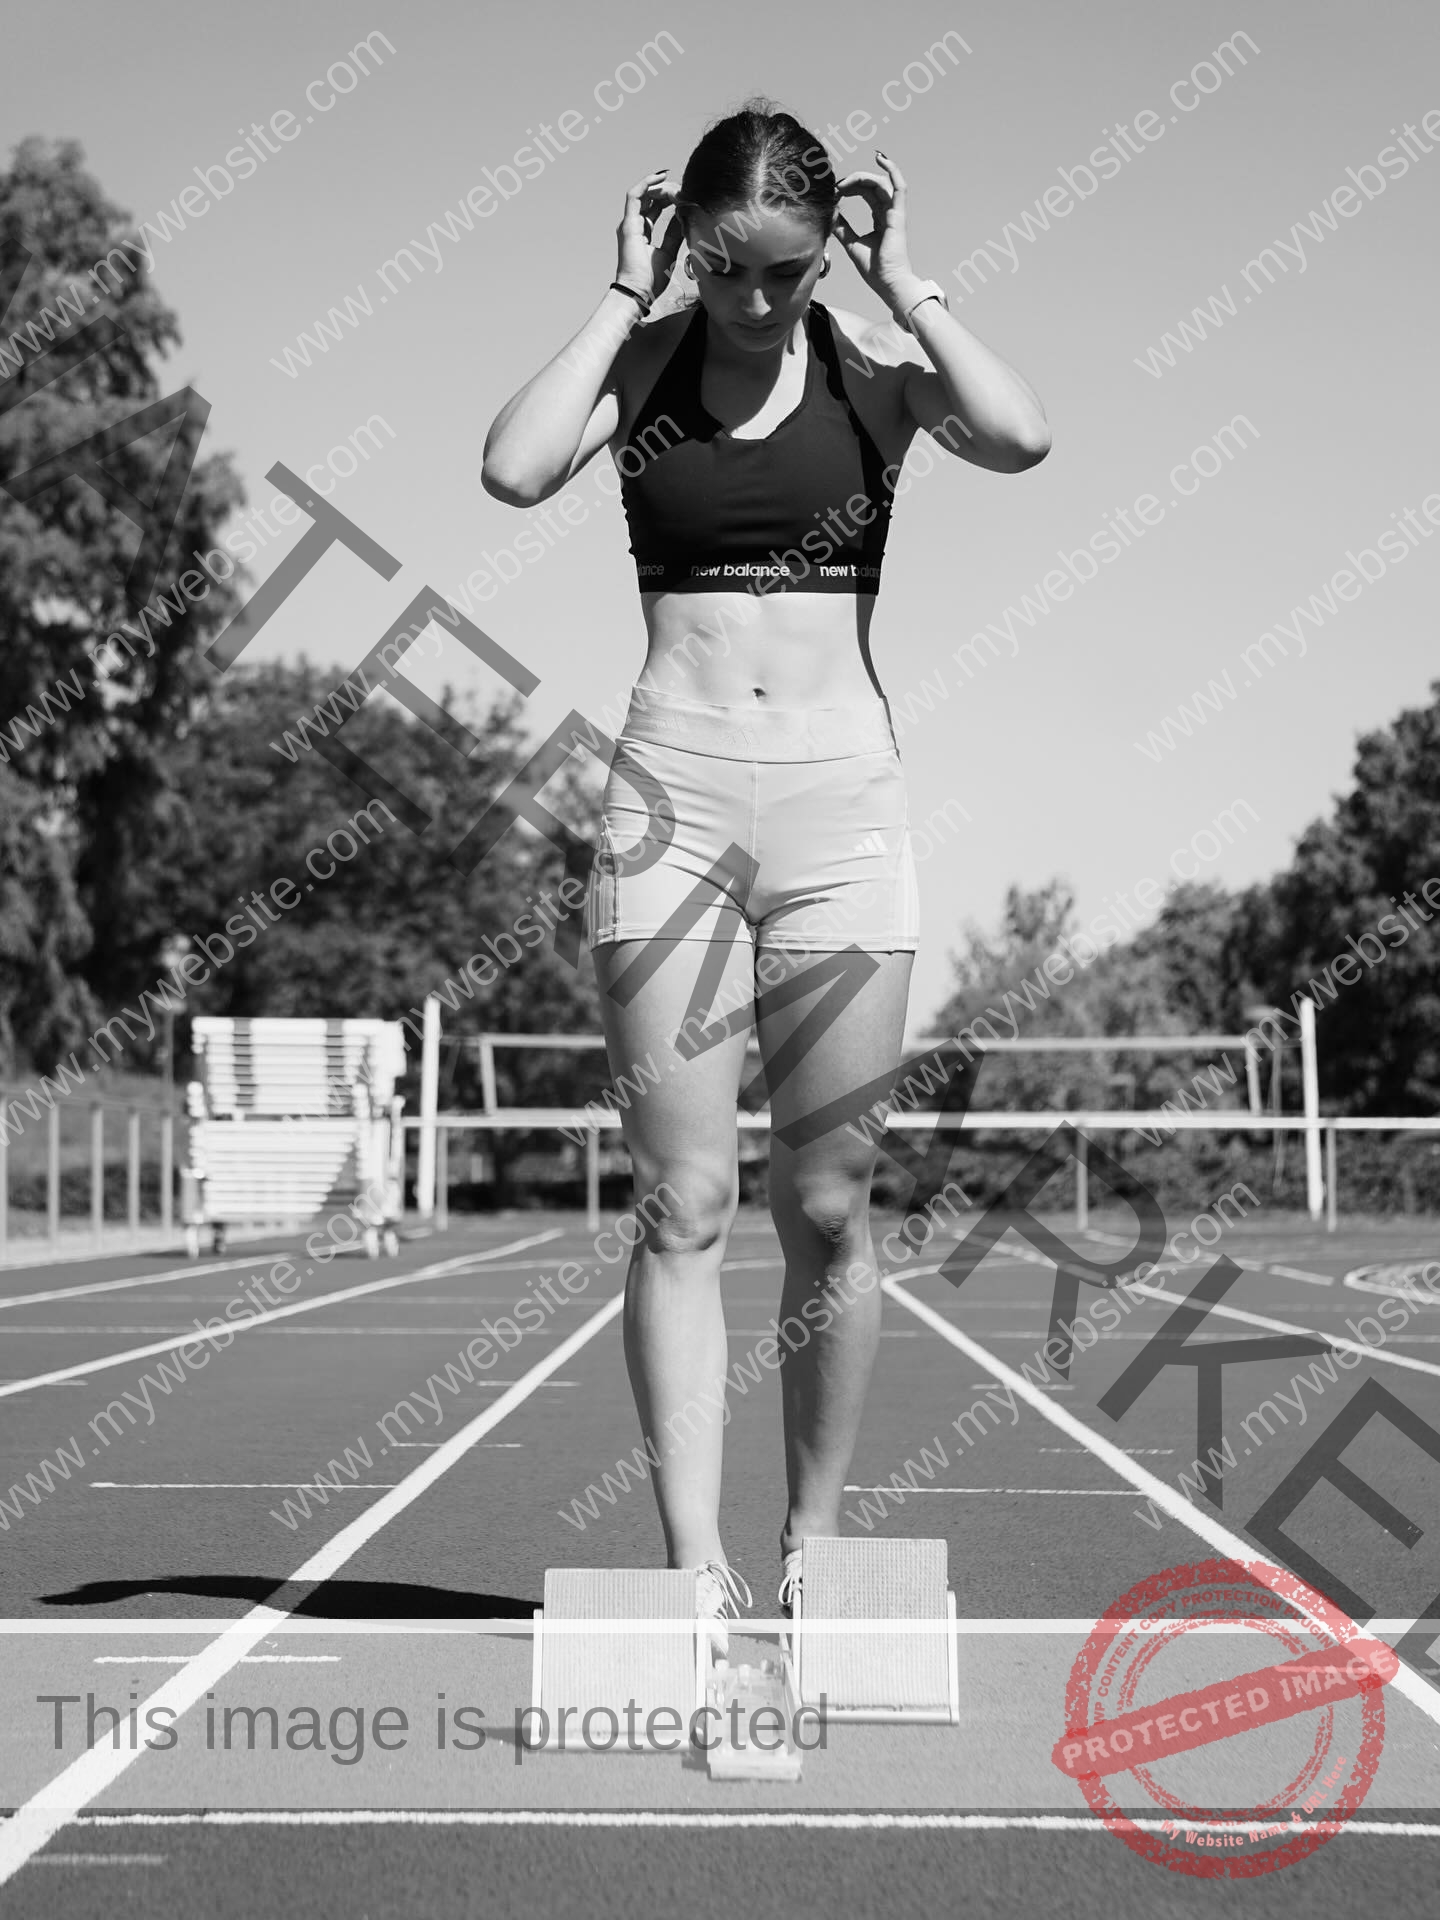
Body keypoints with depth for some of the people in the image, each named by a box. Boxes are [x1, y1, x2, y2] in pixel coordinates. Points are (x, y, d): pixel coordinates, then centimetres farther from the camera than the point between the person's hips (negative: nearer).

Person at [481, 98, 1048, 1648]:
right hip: (670, 792, 0)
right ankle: (696, 1565, -3)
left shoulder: (874, 363, 5)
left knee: (827, 1207, 4)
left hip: (838, 794, 1)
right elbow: (515, 470, -14)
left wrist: (905, 285, -7)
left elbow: (1018, 439, -14)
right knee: (686, 1202, -4)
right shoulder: (642, 361, 5)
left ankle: (815, 1545, 17)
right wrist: (623, 299, -7)